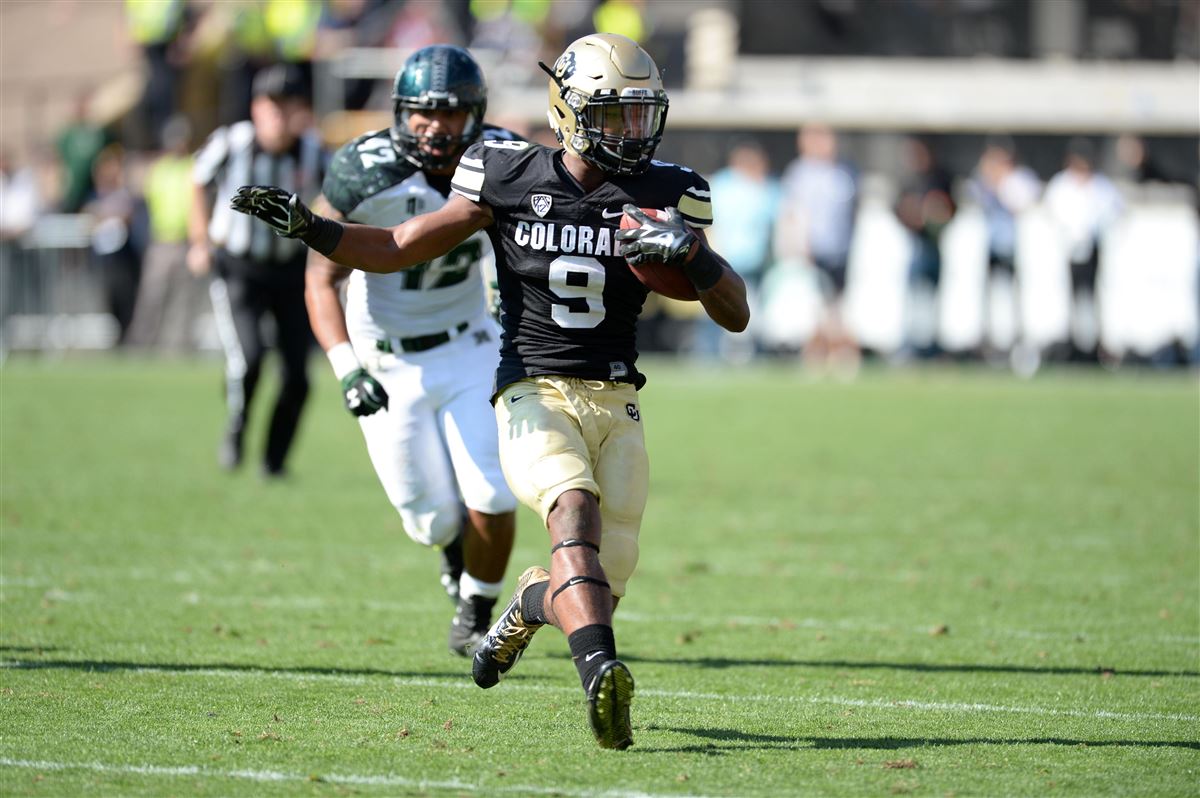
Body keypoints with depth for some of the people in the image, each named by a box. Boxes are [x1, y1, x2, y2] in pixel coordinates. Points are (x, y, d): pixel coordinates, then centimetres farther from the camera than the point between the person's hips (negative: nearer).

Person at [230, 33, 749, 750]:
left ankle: (530, 604, 35)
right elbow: (397, 250, 9)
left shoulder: (664, 196, 3)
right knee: (575, 508, -33)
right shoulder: (512, 179, 0)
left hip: (617, 407, 3)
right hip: (535, 396, -3)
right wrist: (305, 226, -5)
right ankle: (603, 676, -48)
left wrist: (692, 255, -17)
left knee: (595, 597, -2)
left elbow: (736, 315, 3)